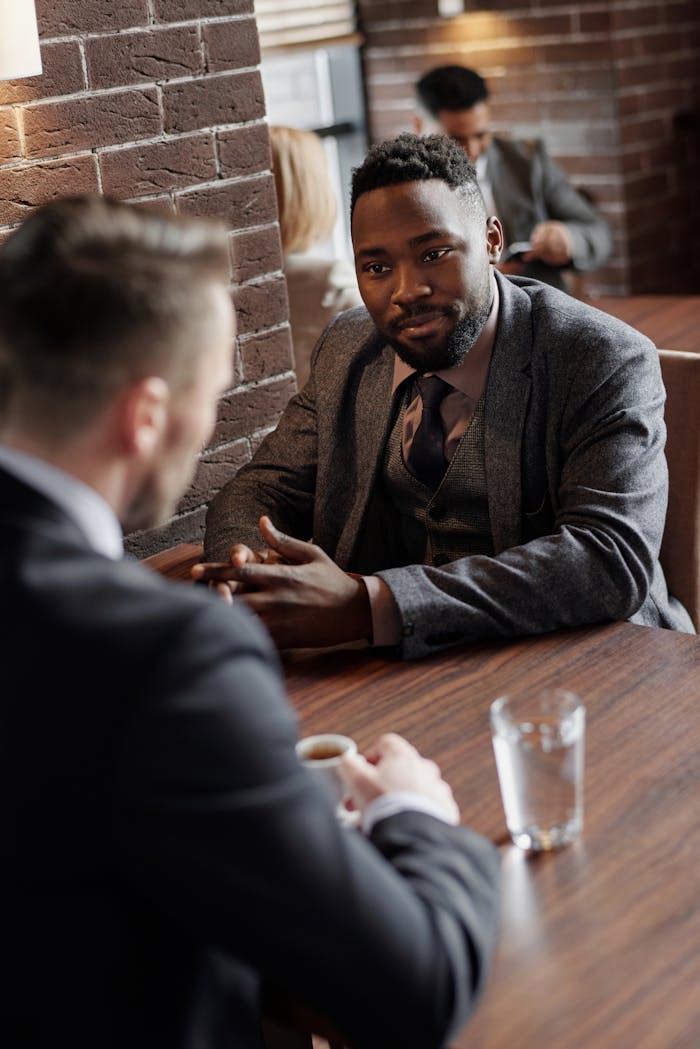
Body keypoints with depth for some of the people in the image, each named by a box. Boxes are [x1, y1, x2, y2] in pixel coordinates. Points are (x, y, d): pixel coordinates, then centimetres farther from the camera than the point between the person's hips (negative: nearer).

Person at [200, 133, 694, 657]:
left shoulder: (606, 364, -15)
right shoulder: (346, 351, 4)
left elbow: (613, 561, -27)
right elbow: (265, 489, 7)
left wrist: (368, 604, -37)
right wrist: (242, 570, -21)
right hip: (392, 668, 5)